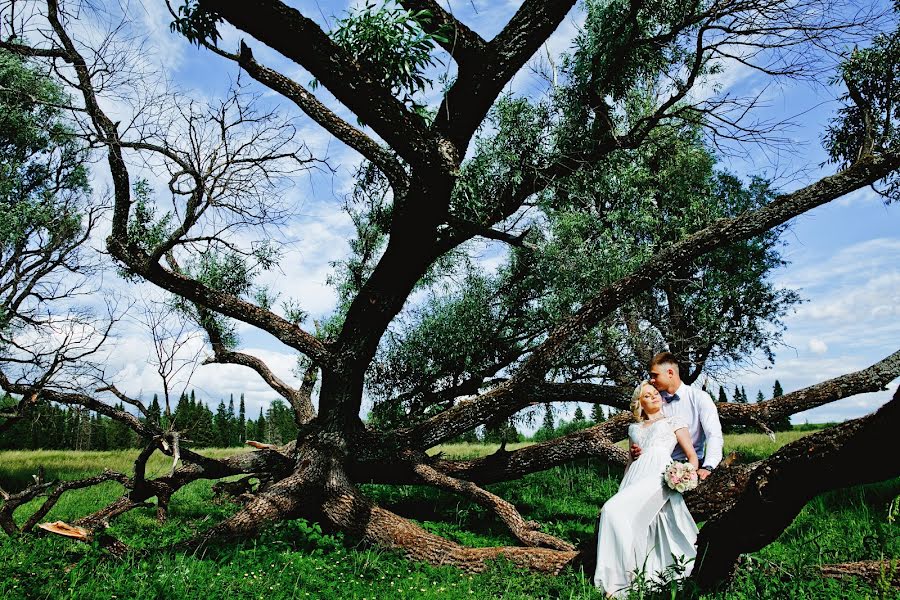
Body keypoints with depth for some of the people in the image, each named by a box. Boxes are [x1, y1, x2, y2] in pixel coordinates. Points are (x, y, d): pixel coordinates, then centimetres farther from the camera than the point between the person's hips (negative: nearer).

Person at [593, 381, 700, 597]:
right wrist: (620, 489, 19)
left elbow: (692, 455, 11)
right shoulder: (634, 428, 30)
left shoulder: (673, 422, 20)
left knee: (615, 511, -26)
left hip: (660, 475, -5)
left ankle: (624, 578, -19)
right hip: (635, 478, 5)